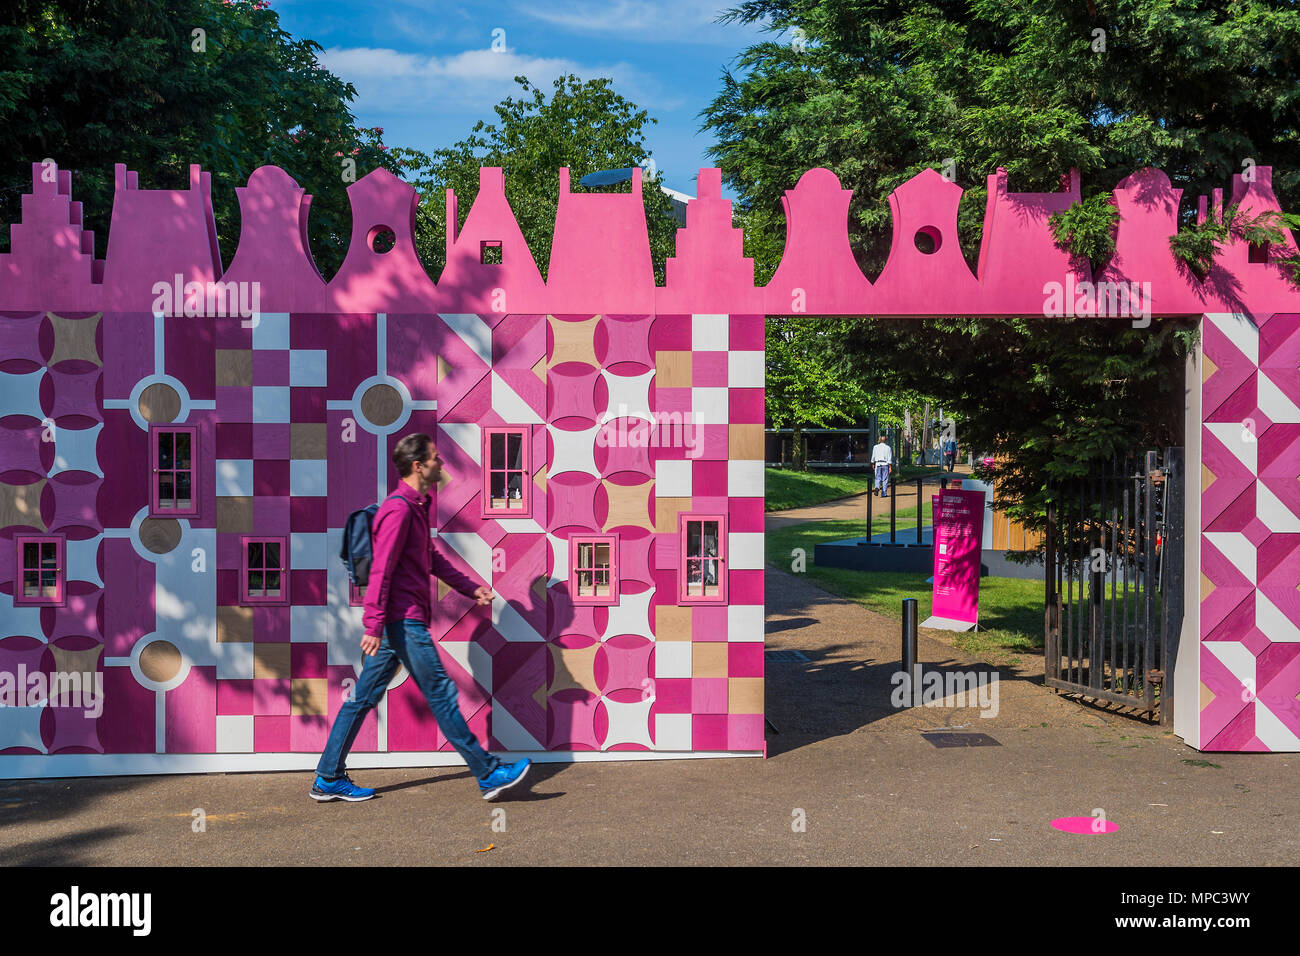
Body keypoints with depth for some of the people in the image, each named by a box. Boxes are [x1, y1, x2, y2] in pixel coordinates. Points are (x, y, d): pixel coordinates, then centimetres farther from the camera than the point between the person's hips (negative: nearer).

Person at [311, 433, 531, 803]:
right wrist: (374, 626, -23)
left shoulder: (416, 507, 17)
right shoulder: (398, 509, -15)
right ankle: (488, 774, 5)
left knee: (363, 698, 11)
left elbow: (432, 559, 28)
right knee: (441, 694, -3)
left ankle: (328, 779, 16)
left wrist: (470, 588, 25)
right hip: (403, 621, -10)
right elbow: (381, 570, -20)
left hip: (402, 621, 10)